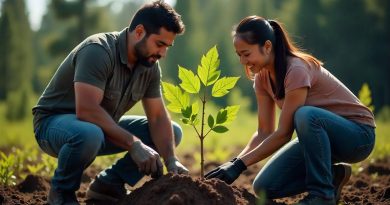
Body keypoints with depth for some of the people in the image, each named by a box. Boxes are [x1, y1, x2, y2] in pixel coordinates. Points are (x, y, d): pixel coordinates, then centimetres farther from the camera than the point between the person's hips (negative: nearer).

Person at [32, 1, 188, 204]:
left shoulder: (150, 66, -4)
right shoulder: (98, 51, -28)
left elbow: (158, 117, -3)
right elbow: (86, 109, -37)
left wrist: (171, 161, -19)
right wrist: (134, 144, -38)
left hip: (104, 128, 8)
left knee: (172, 132, -1)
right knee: (89, 134, -42)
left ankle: (109, 184, 4)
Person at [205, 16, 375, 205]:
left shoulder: (297, 71, -26)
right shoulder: (262, 77, -2)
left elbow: (284, 133, -27)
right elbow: (264, 132, -2)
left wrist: (240, 164, -27)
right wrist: (234, 162, -17)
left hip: (358, 134, -7)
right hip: (319, 135, 7)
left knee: (305, 115, -39)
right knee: (264, 187, -8)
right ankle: (332, 176, 9)